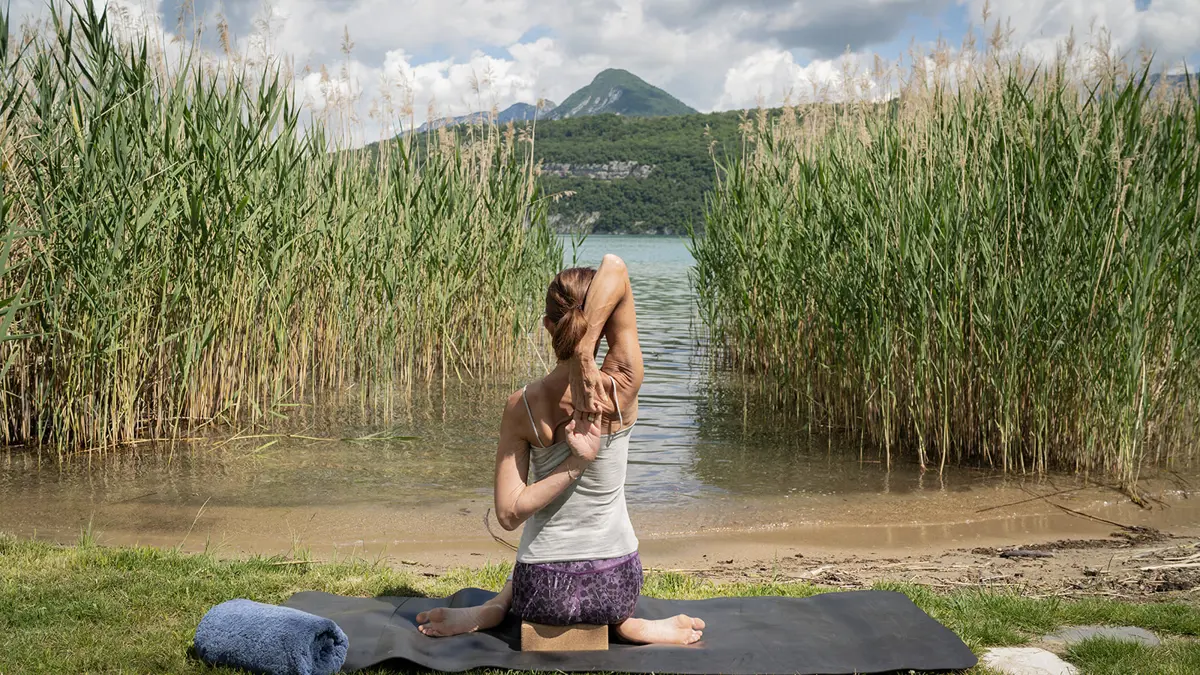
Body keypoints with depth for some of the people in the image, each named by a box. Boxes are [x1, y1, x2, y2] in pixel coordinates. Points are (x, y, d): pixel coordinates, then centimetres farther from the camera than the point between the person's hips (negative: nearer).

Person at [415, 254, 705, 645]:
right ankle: (623, 623, 12)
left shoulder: (522, 405, -15)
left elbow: (509, 514, -13)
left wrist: (575, 463, -18)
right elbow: (614, 266, -19)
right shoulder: (622, 389, -17)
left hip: (544, 594, 0)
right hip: (617, 589, 0)